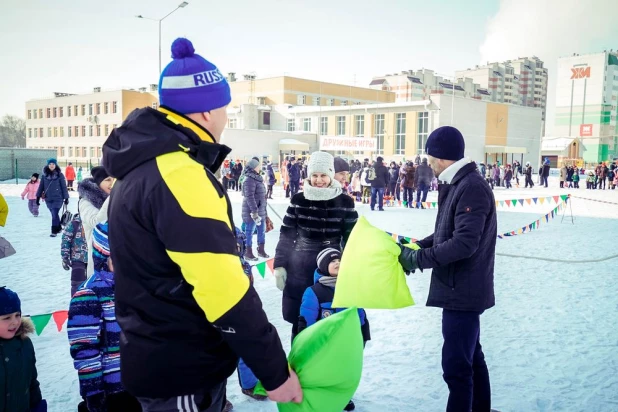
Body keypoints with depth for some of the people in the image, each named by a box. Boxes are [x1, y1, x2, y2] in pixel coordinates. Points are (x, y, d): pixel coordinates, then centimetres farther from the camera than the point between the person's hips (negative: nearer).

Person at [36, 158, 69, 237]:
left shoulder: (60, 175, -4)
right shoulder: (45, 175, 5)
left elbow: (64, 187, -1)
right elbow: (41, 186, 8)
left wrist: (66, 198, -1)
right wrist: (38, 197, 4)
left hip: (58, 198, -4)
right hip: (48, 199, 4)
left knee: (55, 215, -11)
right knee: (54, 214, 14)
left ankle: (54, 231, -7)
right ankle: (59, 228, 30)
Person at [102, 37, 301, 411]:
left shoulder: (141, 168, 8)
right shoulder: (181, 177, -25)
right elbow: (224, 291, -27)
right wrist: (275, 370, -18)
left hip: (155, 357, 9)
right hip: (184, 371, -9)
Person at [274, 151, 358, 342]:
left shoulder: (344, 202, -2)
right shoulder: (298, 200, 0)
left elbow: (351, 239, 3)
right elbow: (286, 235, 5)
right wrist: (279, 265, 1)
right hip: (300, 268, 1)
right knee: (299, 320, 9)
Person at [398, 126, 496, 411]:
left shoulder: (471, 188, -21)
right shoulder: (457, 185, 11)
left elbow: (464, 243, -27)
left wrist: (419, 259, -20)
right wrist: (416, 246, 5)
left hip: (463, 290, -10)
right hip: (461, 289, 11)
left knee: (456, 364, -3)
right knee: (471, 356, 22)